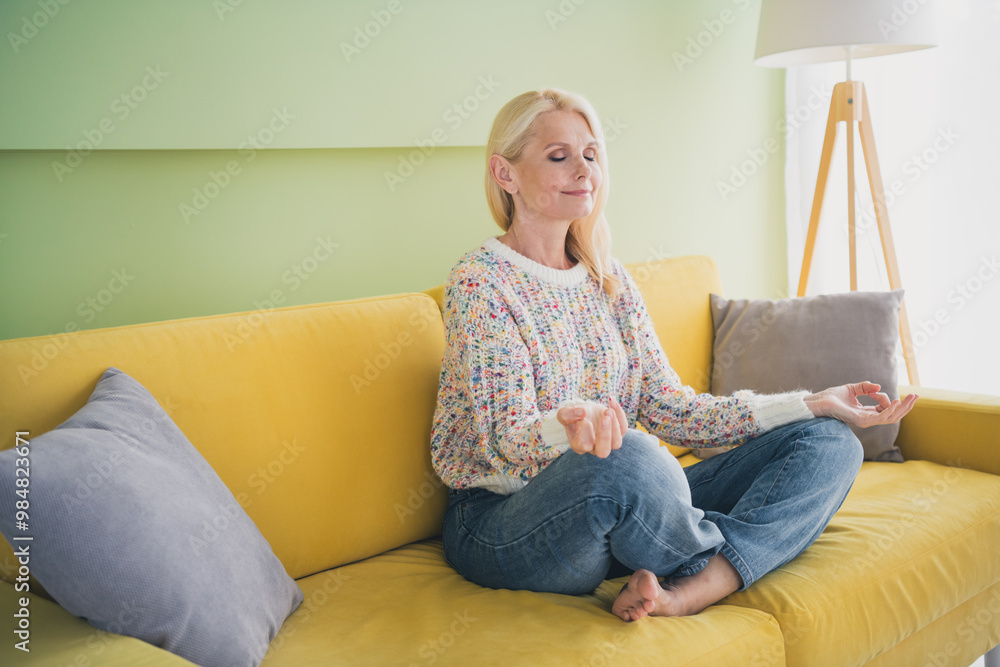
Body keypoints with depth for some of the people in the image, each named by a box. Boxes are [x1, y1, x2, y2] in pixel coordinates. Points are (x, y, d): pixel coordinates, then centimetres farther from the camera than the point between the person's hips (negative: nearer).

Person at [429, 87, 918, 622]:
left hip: (626, 509, 7)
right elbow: (508, 443, -19)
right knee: (624, 456, -41)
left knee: (829, 444, -4)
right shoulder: (480, 283, -9)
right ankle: (733, 563, -9)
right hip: (501, 528, -7)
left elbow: (671, 411, 6)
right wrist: (568, 425, -43)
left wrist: (811, 404, 0)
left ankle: (687, 592, -26)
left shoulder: (609, 279, 11)